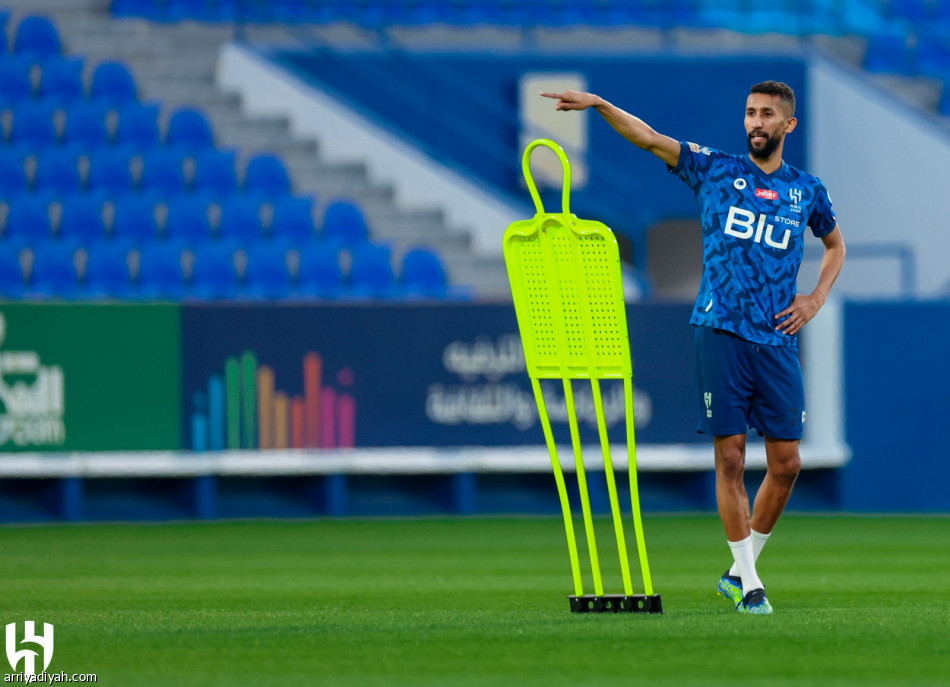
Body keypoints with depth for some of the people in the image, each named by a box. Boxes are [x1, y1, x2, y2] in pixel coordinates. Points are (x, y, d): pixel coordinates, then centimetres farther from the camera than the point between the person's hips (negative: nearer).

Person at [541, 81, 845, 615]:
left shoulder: (808, 191, 12)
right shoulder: (715, 170, 5)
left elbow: (835, 244, 28)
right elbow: (650, 139, -3)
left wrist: (817, 299, 12)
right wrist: (601, 106, -18)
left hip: (778, 340, 3)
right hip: (721, 331, -3)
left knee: (786, 463, 0)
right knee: (730, 457, -5)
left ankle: (741, 570, 18)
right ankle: (748, 584, 2)